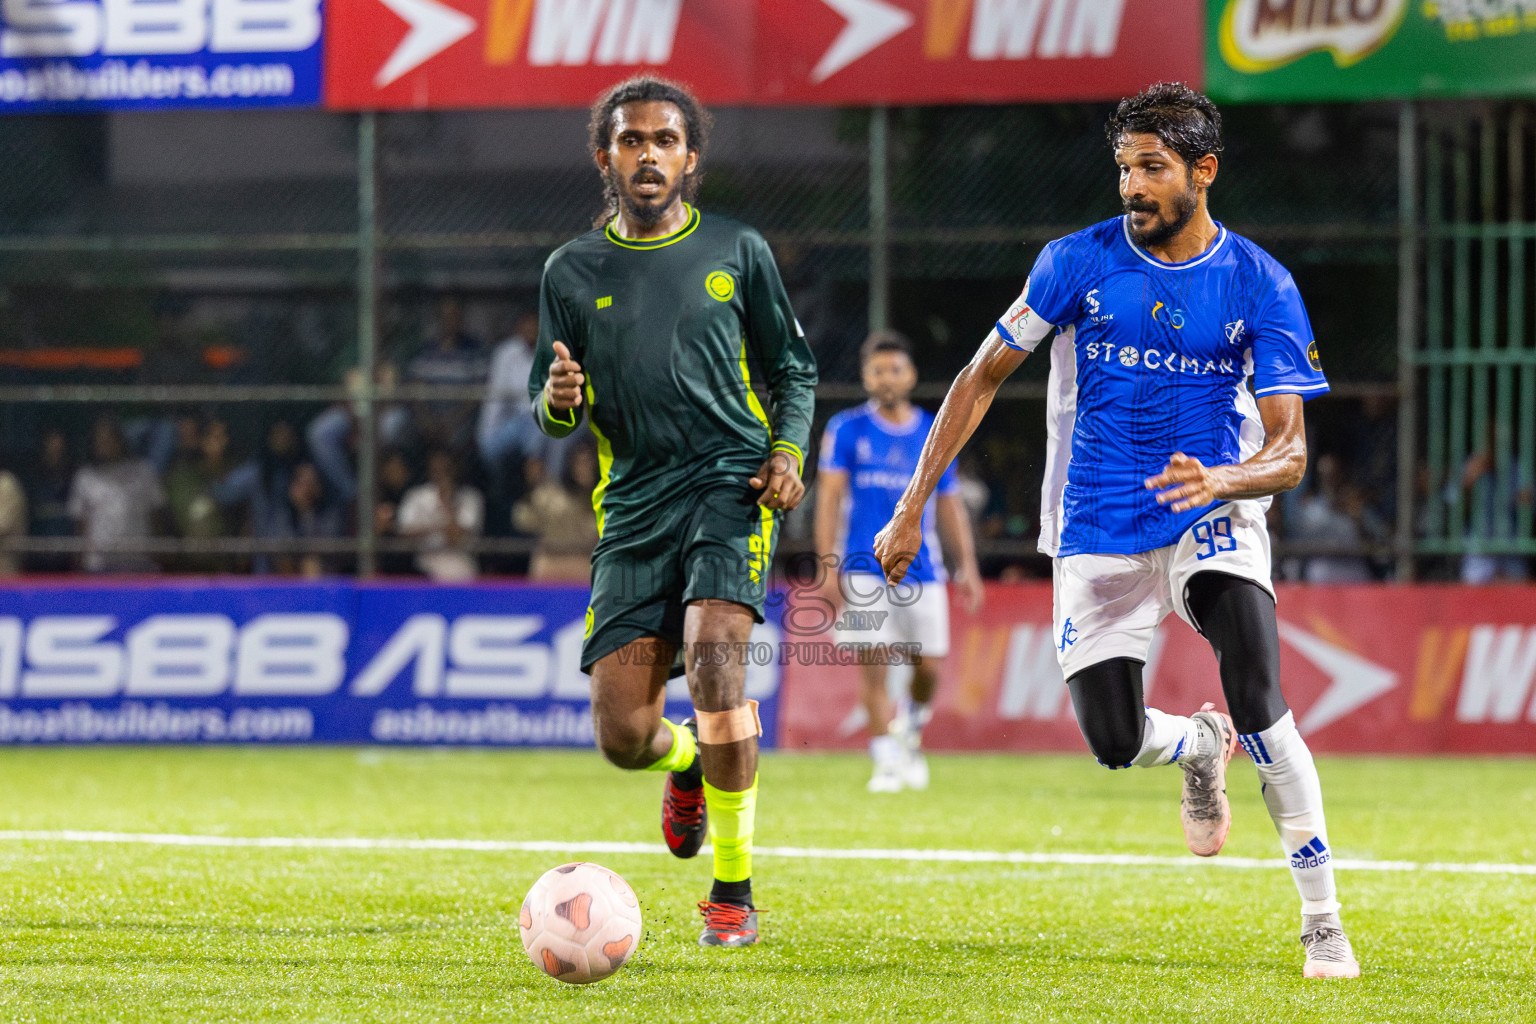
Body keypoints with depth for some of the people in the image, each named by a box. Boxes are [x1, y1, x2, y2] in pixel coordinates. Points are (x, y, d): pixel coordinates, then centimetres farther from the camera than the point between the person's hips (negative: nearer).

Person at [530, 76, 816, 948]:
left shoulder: (737, 252, 7)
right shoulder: (573, 272, 10)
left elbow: (794, 370, 15)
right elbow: (552, 413, 13)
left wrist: (788, 452, -4)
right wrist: (556, 400, -11)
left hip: (732, 484, -2)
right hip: (634, 506, 2)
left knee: (713, 656, -27)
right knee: (624, 734, -7)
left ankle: (735, 892, -14)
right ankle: (688, 762, 35)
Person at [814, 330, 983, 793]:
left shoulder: (933, 433, 10)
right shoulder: (846, 430, 3)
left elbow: (949, 505, 15)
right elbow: (829, 499, -1)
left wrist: (967, 567, 9)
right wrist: (828, 567, -10)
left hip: (922, 571, 2)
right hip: (865, 571, -2)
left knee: (929, 666, -1)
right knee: (873, 668, -9)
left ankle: (910, 733, 28)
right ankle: (886, 760, -3)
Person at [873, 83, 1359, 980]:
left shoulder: (1259, 284, -6)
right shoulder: (1078, 263, -3)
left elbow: (1290, 451, -8)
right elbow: (984, 377, 5)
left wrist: (1224, 481, -31)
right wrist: (915, 506, 1)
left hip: (1212, 514, -2)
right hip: (1099, 533, 2)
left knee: (1257, 696, -25)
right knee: (1114, 742, -8)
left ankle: (1324, 921, -17)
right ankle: (1201, 747, 31)